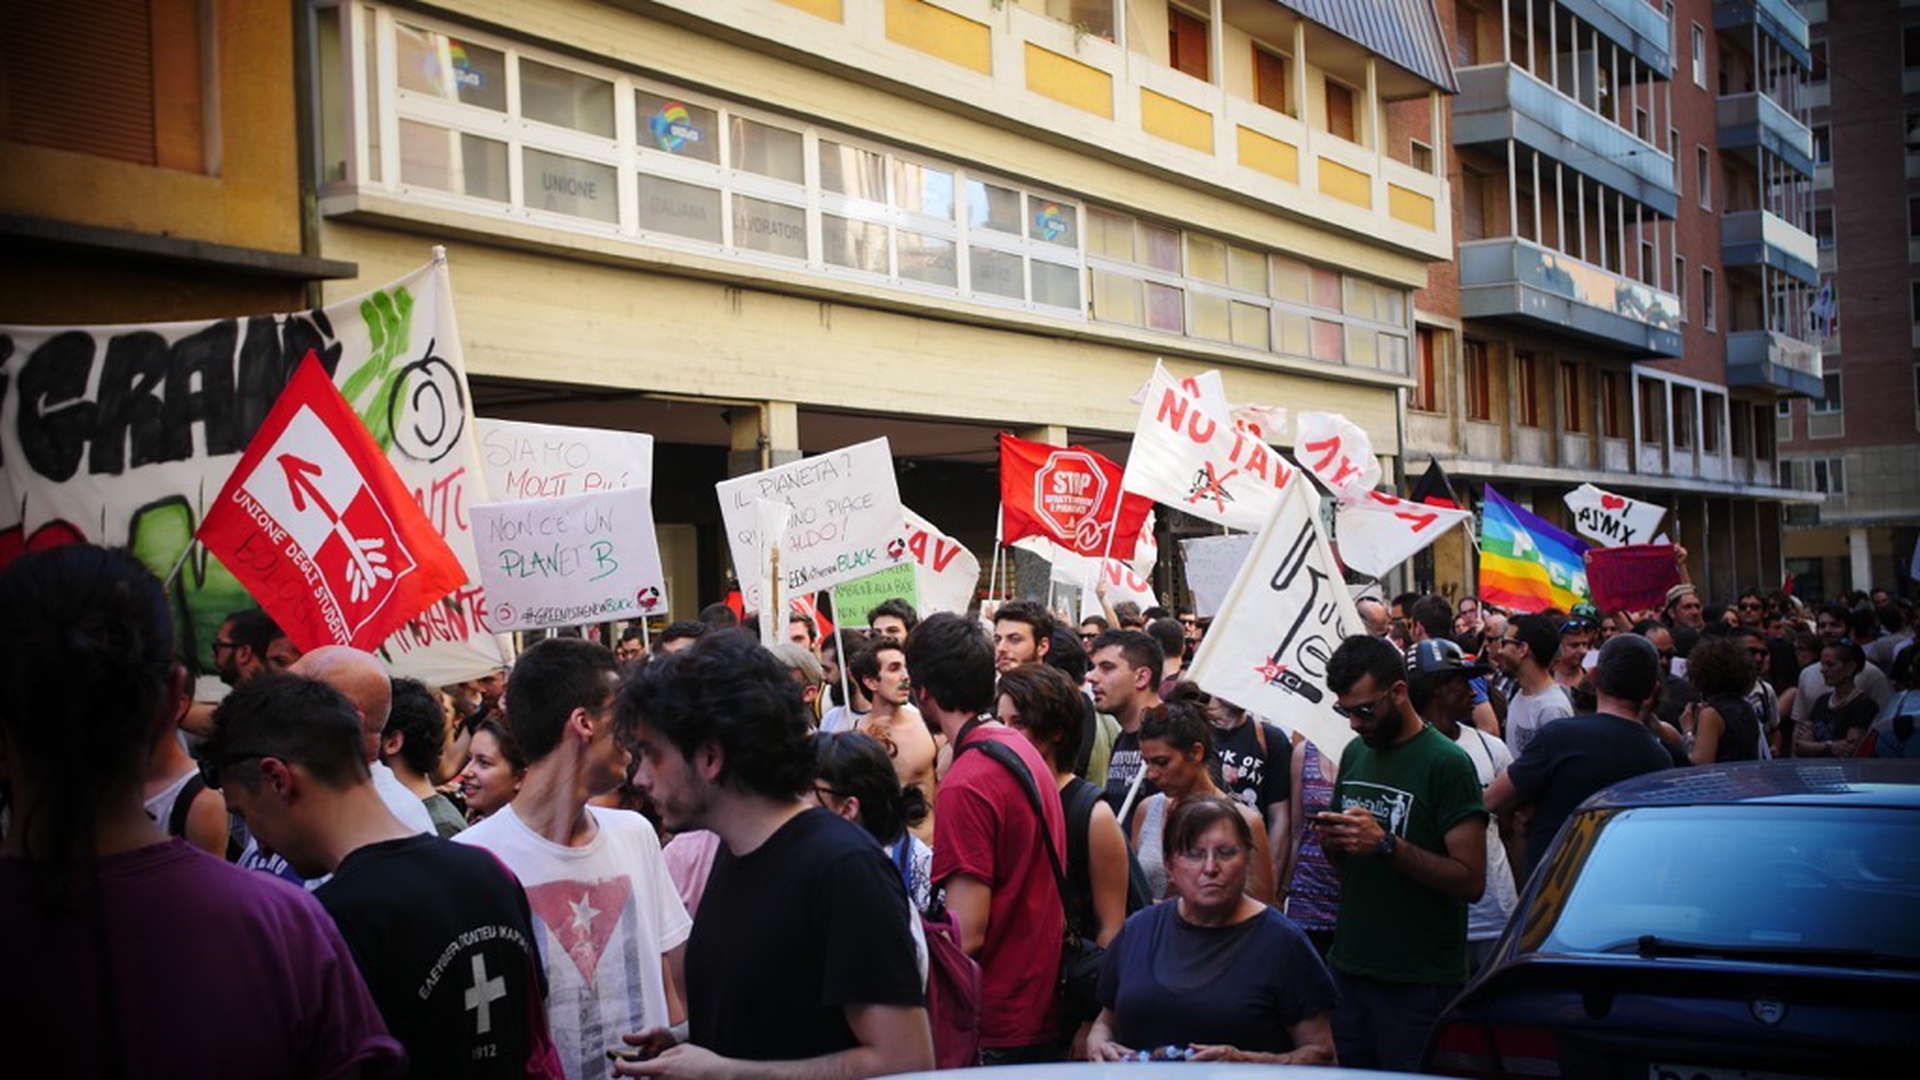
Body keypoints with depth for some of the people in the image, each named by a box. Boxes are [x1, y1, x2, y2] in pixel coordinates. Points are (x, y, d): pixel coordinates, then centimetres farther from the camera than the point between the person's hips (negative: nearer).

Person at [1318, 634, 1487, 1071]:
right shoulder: (1354, 754, 11)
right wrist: (1332, 842, -2)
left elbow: (1470, 880, -16)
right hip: (1348, 966, 6)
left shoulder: (1446, 763, -10)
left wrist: (1387, 844, -23)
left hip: (1419, 982, -6)